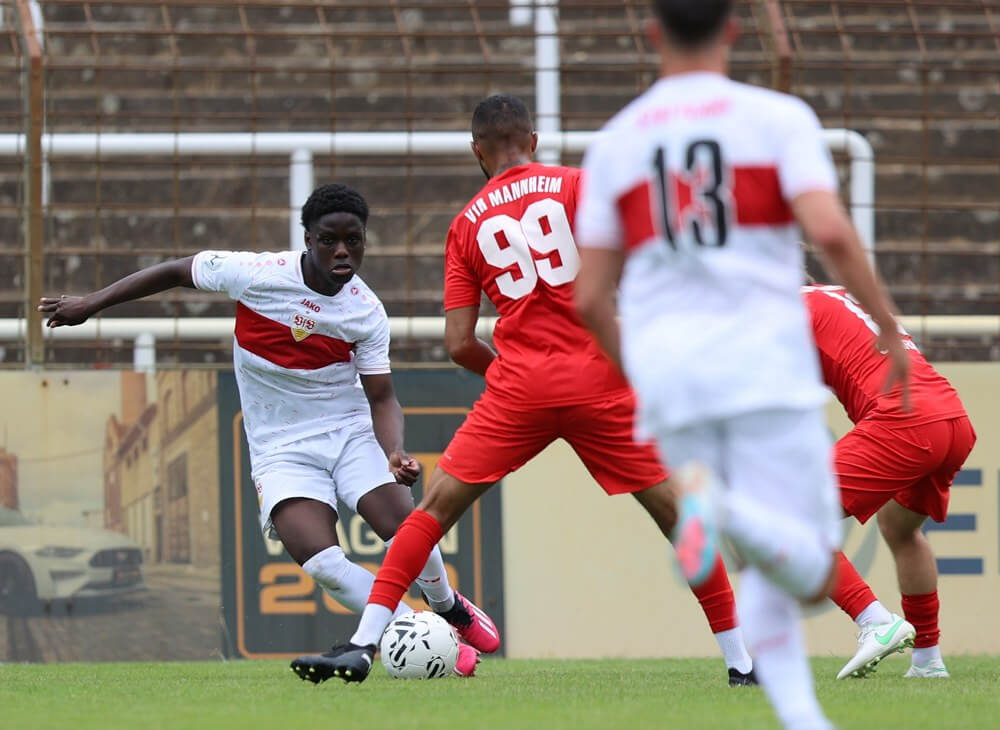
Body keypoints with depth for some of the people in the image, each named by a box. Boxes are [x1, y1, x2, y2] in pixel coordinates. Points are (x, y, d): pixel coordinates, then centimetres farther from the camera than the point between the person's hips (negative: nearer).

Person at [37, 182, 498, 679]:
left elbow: (382, 398, -4)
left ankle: (450, 608, 12)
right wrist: (91, 304, 4)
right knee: (319, 562, -24)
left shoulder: (366, 313, -9)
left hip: (350, 432, 1)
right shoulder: (256, 275, -14)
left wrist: (395, 454, -25)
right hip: (282, 449, -1)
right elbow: (177, 272, 1)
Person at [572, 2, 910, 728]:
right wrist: (890, 328, -1)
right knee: (811, 575, -4)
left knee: (766, 570, 17)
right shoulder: (778, 118, 2)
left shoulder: (615, 143, 12)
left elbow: (590, 297, 10)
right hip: (765, 357, -4)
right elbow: (831, 232, -13)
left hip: (666, 368, 4)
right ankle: (721, 507, -34)